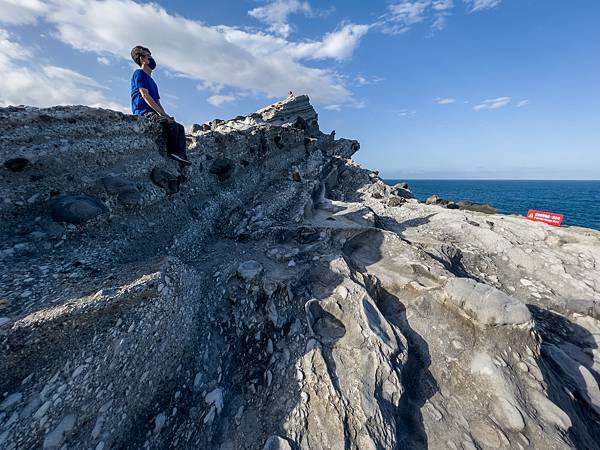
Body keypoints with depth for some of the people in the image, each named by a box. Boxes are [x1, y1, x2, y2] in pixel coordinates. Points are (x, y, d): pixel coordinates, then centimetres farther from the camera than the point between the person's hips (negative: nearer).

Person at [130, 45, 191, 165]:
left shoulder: (151, 80, 29)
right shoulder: (139, 73, 3)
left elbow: (157, 102, 22)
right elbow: (145, 96, -12)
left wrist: (165, 115, 3)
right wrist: (163, 114, -19)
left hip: (152, 113, 9)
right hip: (144, 112, -9)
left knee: (180, 127, -2)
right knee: (171, 124, -31)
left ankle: (182, 156, -17)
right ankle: (172, 151, -26)